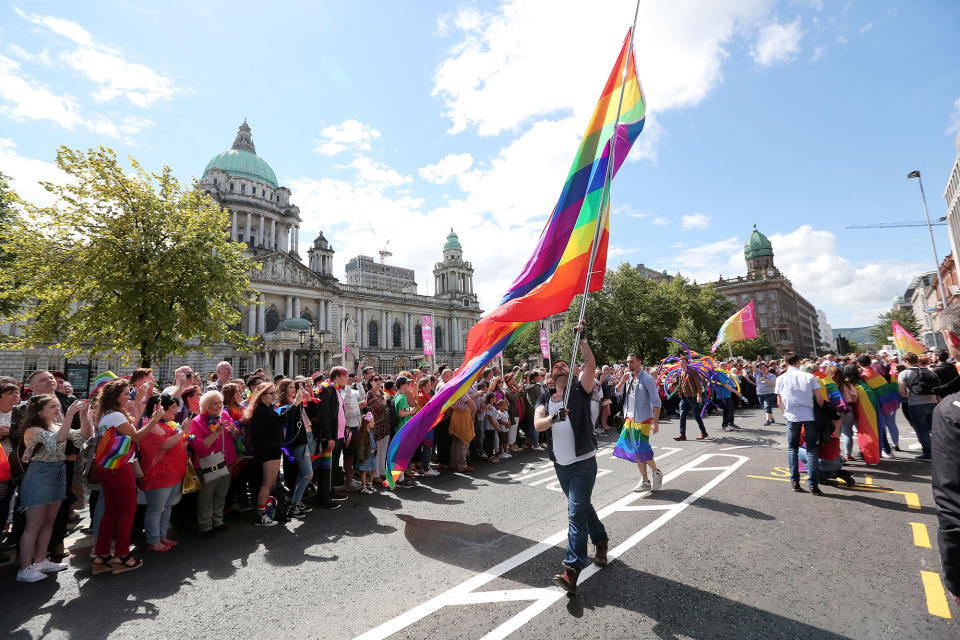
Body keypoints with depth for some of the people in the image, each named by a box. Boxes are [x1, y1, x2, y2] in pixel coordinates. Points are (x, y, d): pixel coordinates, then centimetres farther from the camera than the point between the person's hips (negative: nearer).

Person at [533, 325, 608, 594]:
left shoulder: (579, 390, -3)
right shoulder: (544, 399, 4)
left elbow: (591, 364, -18)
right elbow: (537, 424, -12)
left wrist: (581, 339, -23)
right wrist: (553, 417, -31)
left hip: (583, 463, -5)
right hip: (561, 465, 5)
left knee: (576, 511, -11)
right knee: (582, 506, 21)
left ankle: (572, 568, -7)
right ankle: (601, 540, 45)